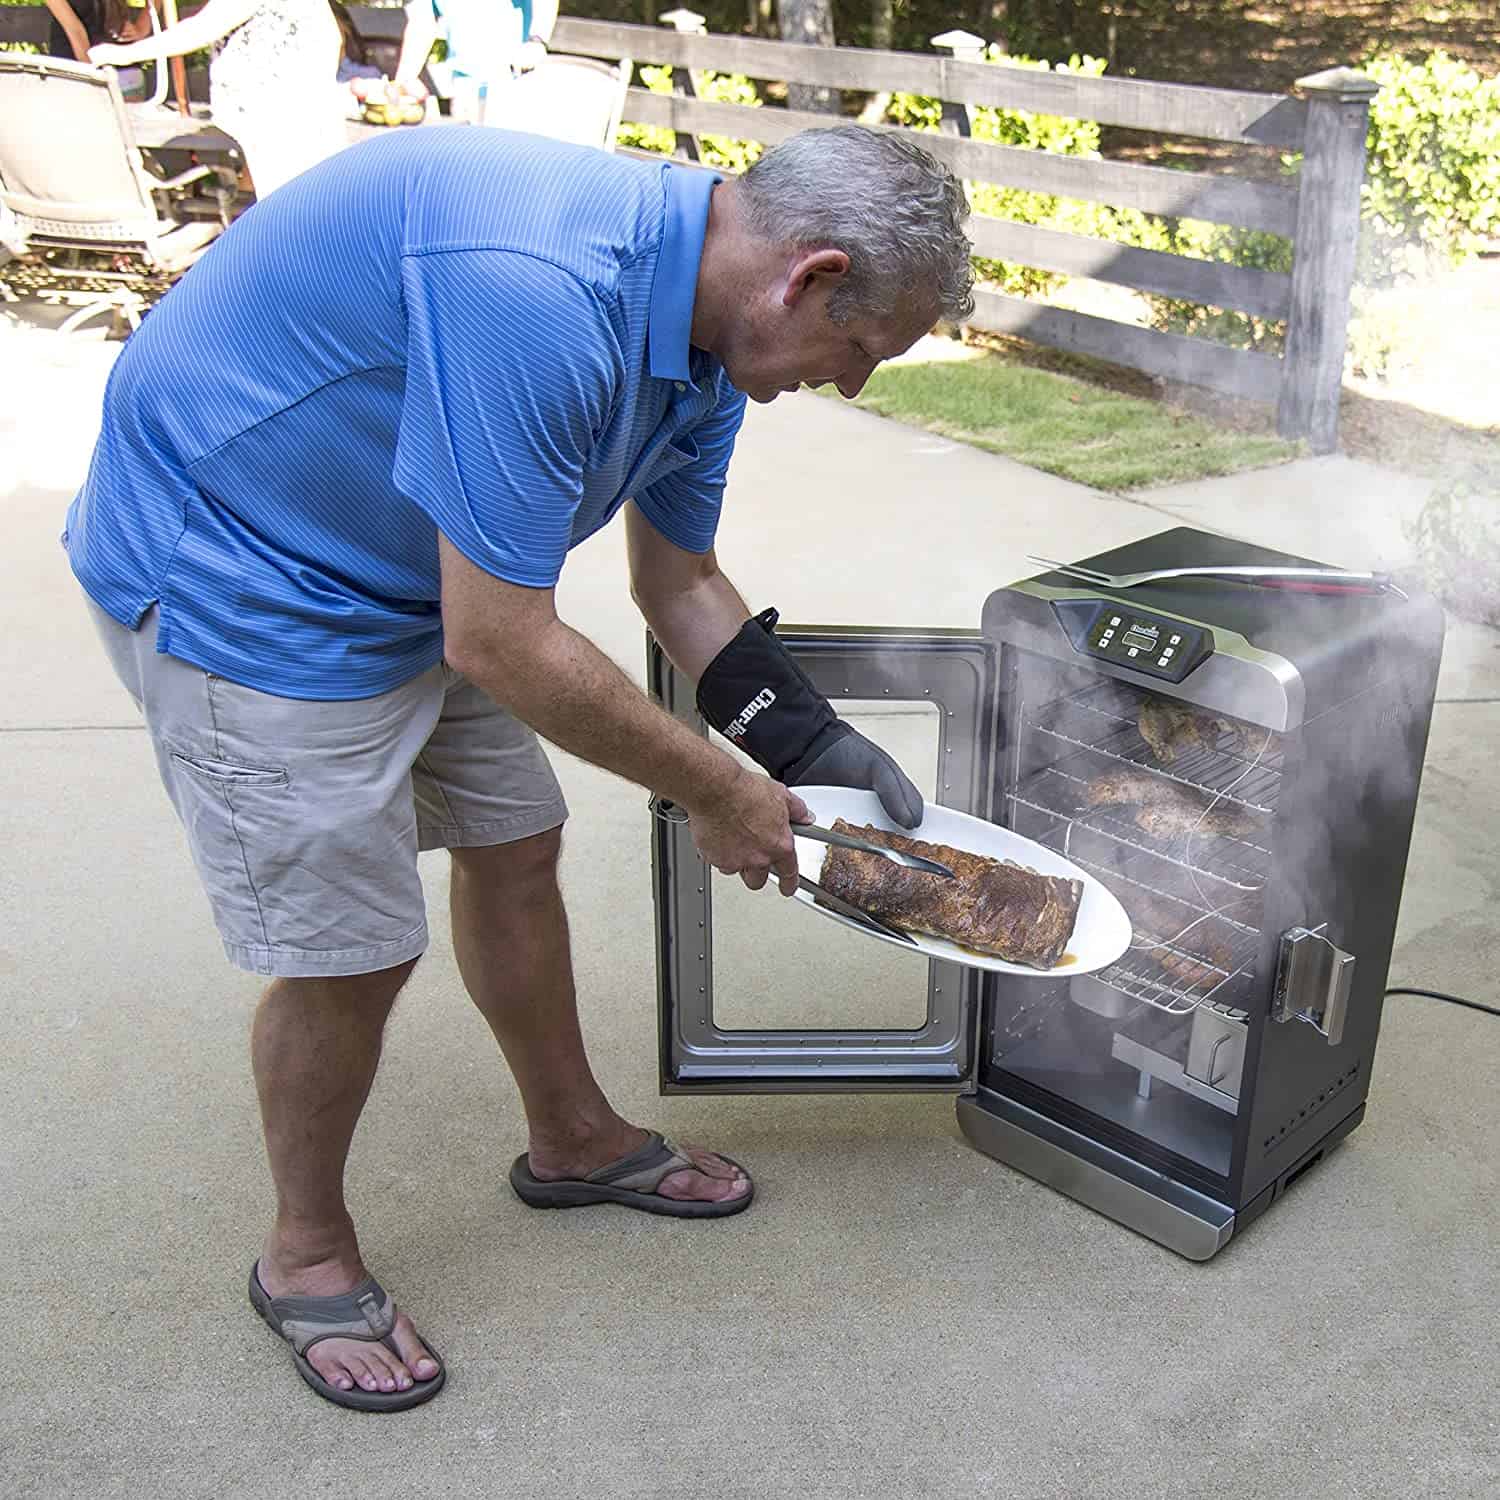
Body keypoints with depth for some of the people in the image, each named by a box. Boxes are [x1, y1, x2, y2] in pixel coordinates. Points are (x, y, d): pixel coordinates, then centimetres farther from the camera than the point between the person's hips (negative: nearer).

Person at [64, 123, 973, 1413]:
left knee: (515, 844, 15)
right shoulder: (533, 292, -35)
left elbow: (681, 584, 10)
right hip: (231, 570, -9)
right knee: (352, 946, -3)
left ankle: (574, 1140, 37)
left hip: (414, 571, 9)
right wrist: (716, 795, -17)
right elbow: (502, 648, -30)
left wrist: (812, 747, 2)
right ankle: (307, 1254, 23)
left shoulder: (707, 333, -3)